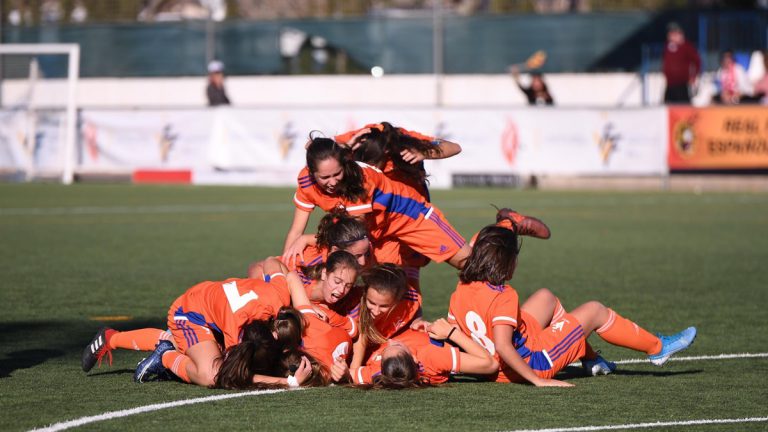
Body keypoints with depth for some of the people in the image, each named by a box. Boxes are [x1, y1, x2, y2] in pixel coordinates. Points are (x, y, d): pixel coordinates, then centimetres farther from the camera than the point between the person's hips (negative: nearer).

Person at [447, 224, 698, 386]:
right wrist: (538, 381, -30)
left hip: (498, 372, 8)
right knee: (595, 311, 9)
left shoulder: (460, 292, -6)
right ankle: (658, 348, 29)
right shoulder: (504, 296, -28)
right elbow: (502, 346, -36)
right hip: (534, 364, -8)